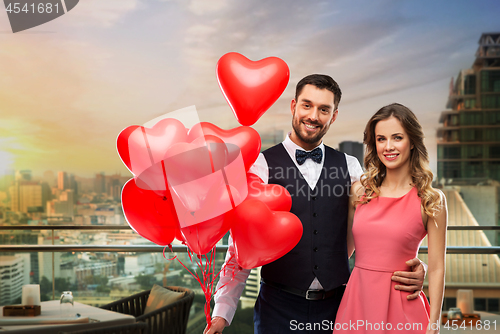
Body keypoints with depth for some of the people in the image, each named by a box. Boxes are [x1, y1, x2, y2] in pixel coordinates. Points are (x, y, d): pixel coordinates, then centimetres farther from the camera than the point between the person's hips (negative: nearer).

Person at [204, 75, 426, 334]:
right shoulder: (262, 165, -4)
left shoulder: (350, 167, 6)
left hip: (335, 305, 3)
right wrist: (222, 312, -10)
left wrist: (411, 267, -13)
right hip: (279, 306, -3)